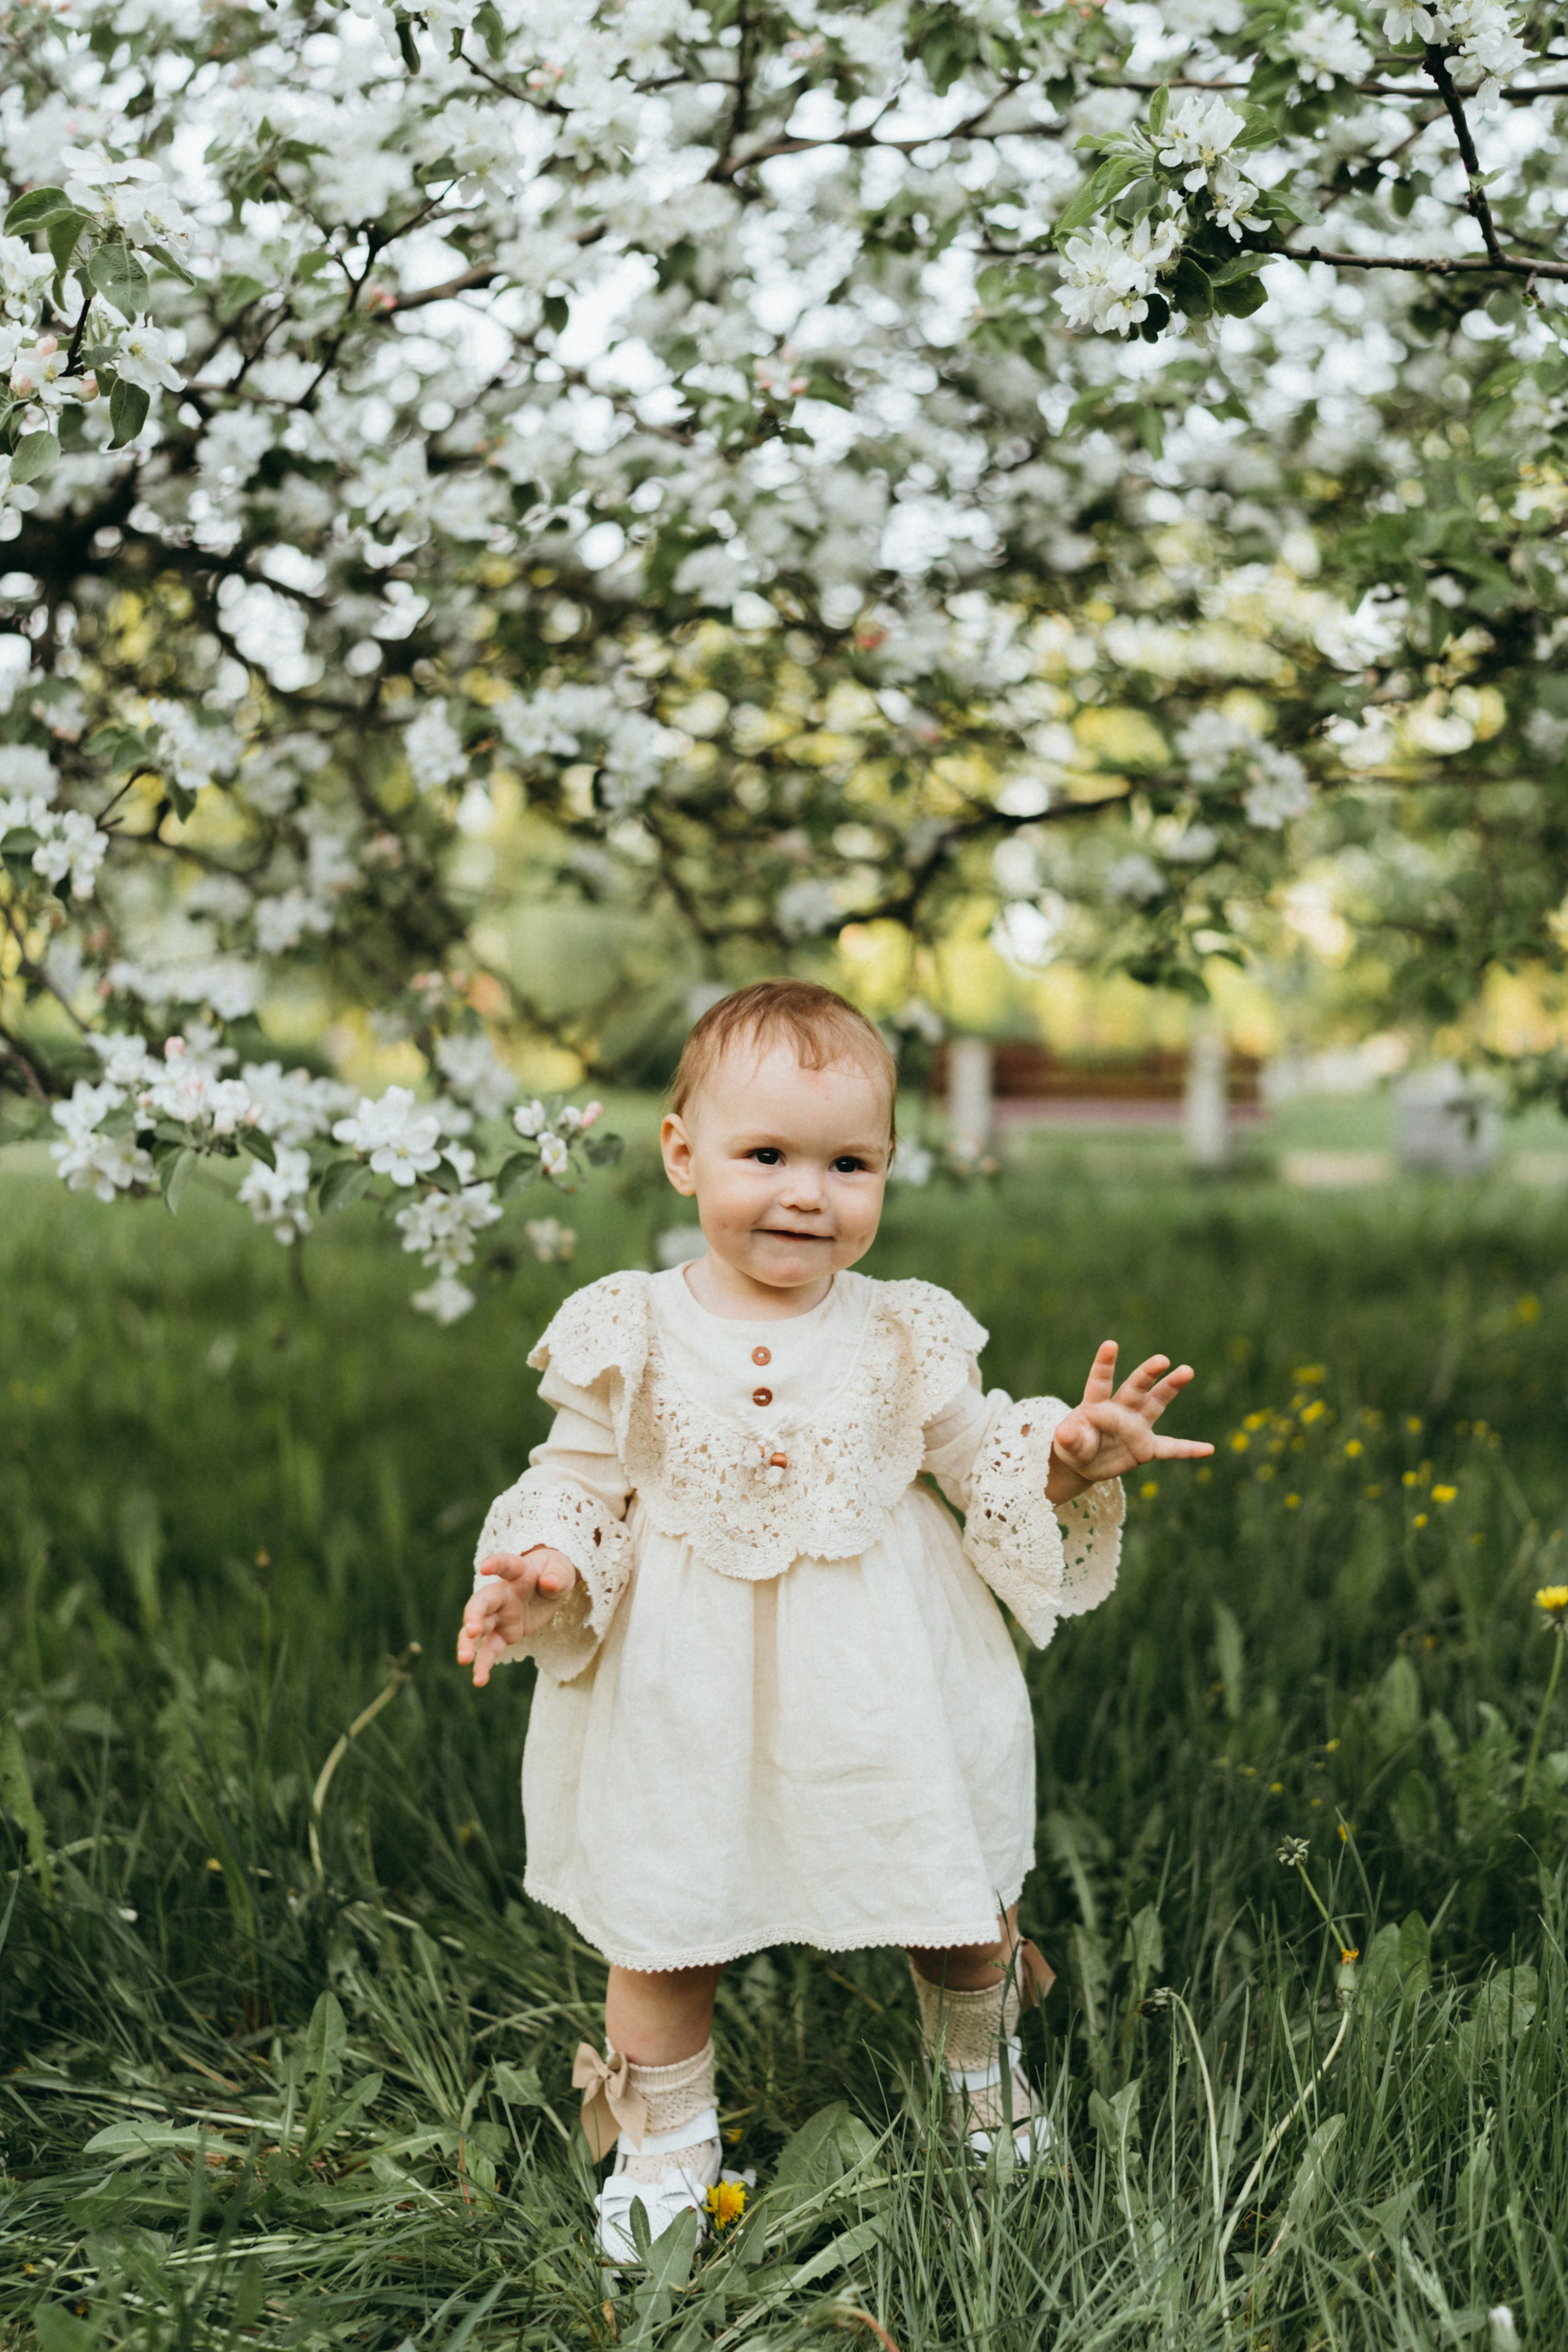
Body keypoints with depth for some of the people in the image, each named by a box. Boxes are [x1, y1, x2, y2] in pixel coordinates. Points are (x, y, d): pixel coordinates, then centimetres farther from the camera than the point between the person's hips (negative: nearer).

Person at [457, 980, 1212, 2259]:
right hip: (690, 1698, -1)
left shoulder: (905, 1338, -5)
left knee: (959, 1908, 16)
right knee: (663, 1931, 11)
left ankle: (984, 2066, 49)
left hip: (885, 1686, 1)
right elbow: (581, 1479, -1)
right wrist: (540, 1570, -19)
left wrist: (1072, 1451, -17)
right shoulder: (633, 1335, -8)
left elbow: (988, 1457, 2)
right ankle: (661, 2151, 35)